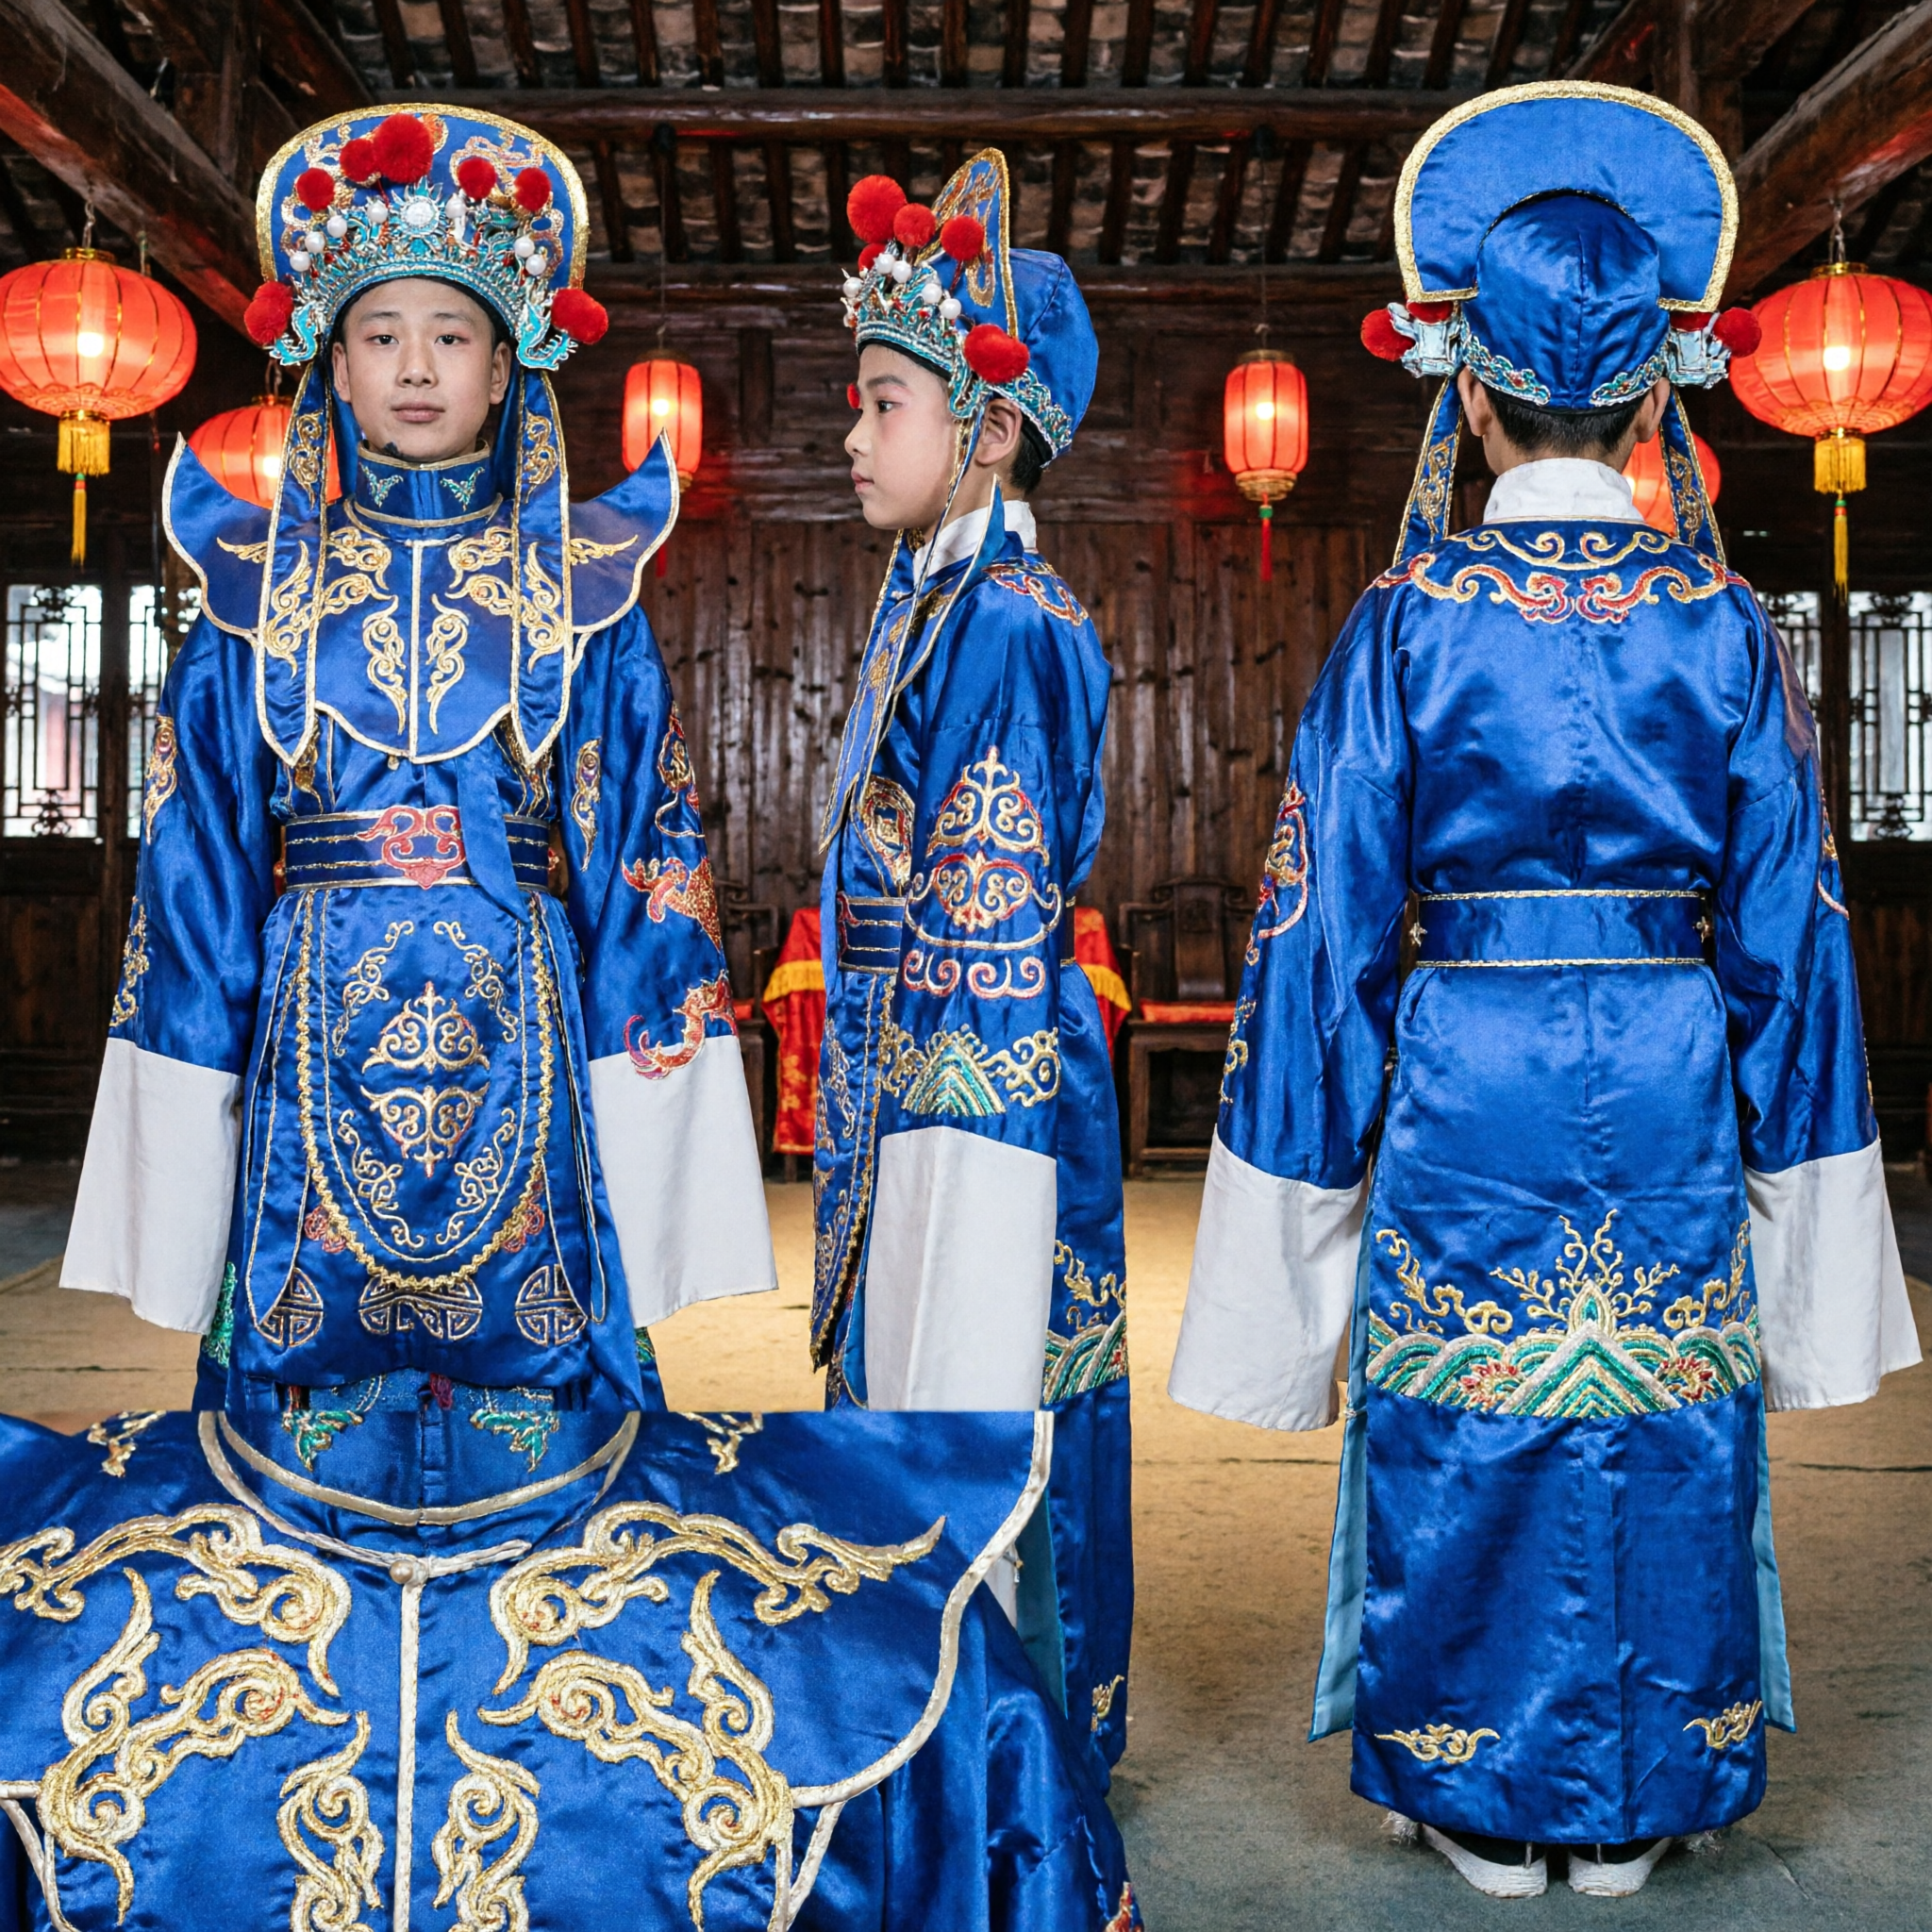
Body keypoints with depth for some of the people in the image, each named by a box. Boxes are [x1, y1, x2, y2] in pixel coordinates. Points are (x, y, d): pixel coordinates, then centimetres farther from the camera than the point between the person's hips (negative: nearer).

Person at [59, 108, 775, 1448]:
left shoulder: (584, 594, 8)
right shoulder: (259, 591, 10)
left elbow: (643, 842, 5)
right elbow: (198, 858, 9)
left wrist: (650, 1018, -2)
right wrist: (195, 1074, 4)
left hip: (520, 1030, 0)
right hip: (317, 1031, 1)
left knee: (525, 1358, -1)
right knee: (314, 1366, 2)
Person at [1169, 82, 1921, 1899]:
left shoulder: (1406, 622, -8)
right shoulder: (1722, 622, -2)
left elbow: (1330, 917, -7)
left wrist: (1316, 1145, 3)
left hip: (1460, 1087, -2)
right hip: (1669, 1095, 2)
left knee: (1463, 1440, 11)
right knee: (1664, 1440, 14)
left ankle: (1486, 1807, 25)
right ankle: (1627, 1809, 29)